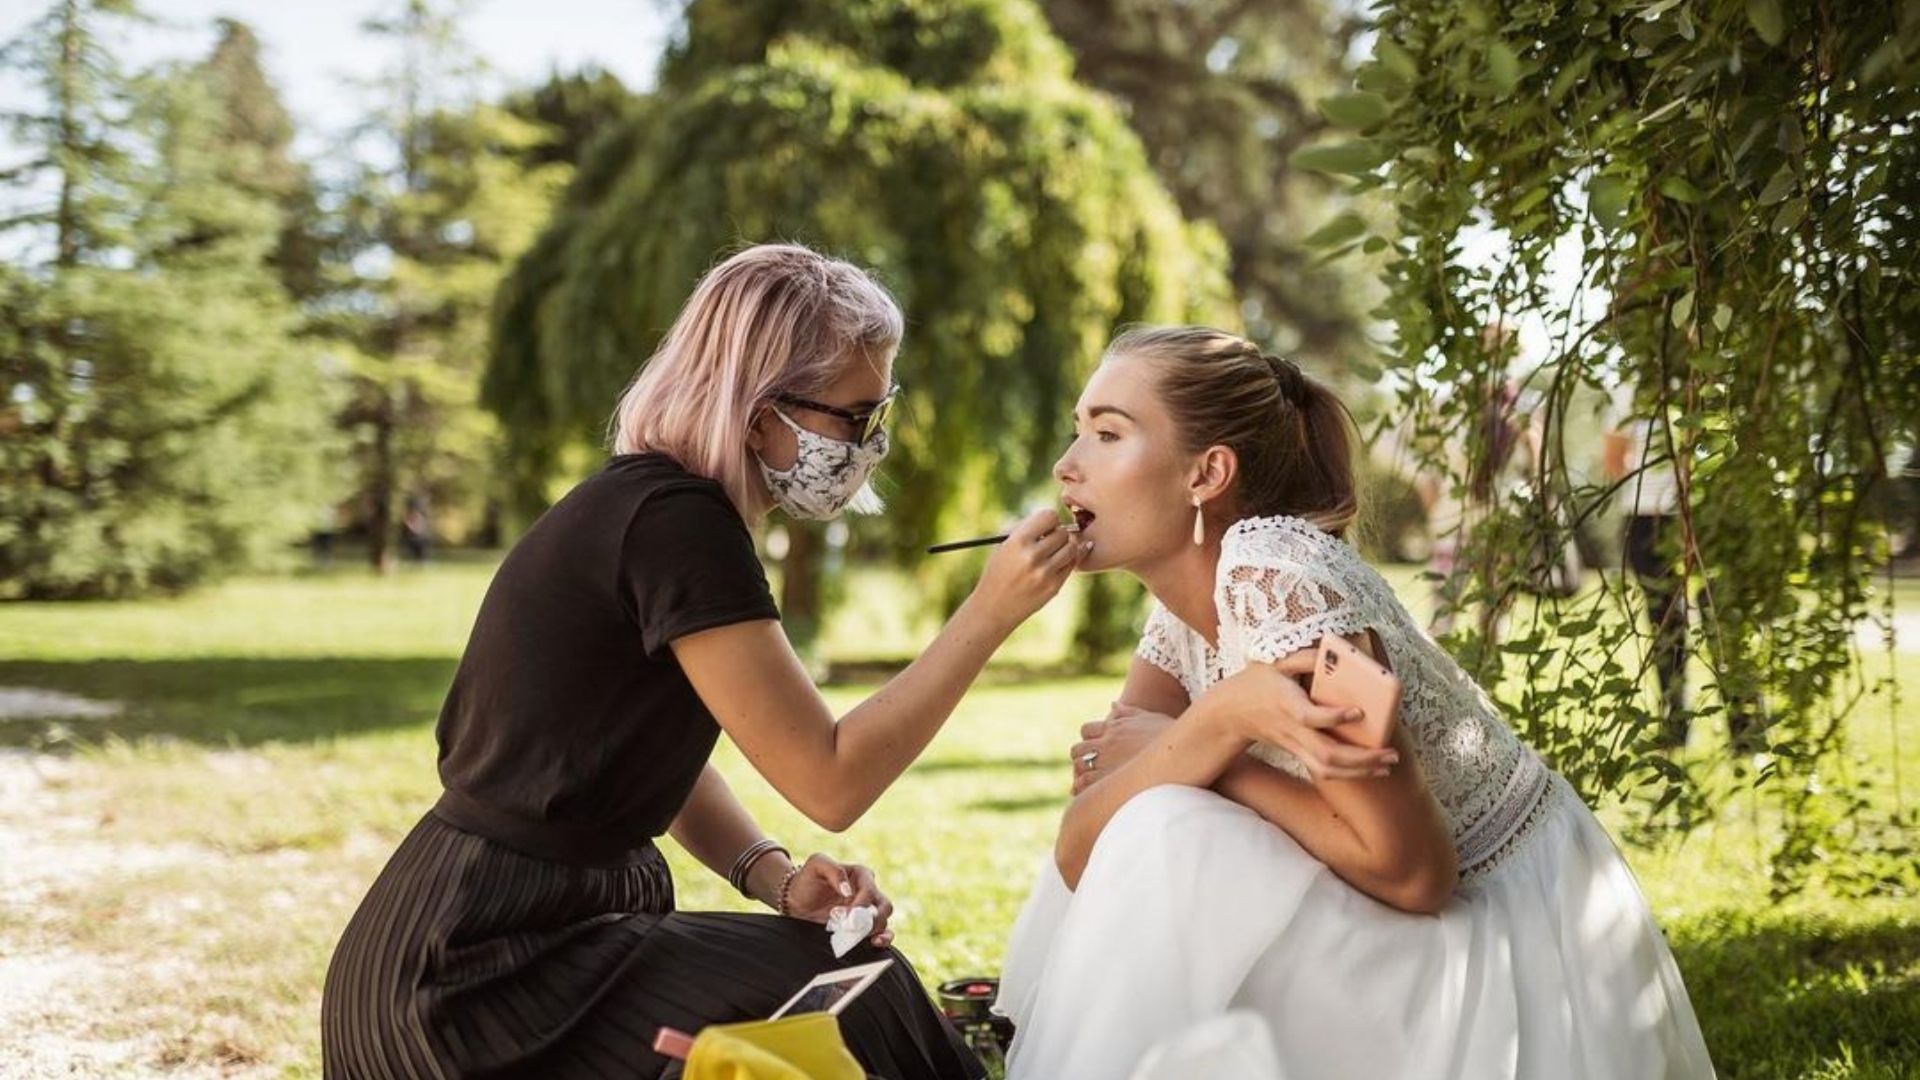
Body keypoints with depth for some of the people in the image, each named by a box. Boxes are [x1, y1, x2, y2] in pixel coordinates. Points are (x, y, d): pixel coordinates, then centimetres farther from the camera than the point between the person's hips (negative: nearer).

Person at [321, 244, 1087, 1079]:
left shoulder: (654, 506, 9)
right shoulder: (672, 522, -21)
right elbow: (830, 780, -20)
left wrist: (773, 877, -3)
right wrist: (990, 612, -18)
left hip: (520, 930, 9)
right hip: (474, 970, -9)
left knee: (852, 985, 6)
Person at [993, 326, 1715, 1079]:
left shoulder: (1271, 577, -23)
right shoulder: (1188, 600, 2)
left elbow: (1411, 869, -24)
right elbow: (1080, 853, -6)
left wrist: (1181, 755, -16)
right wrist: (1214, 723, -24)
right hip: (1399, 945, 8)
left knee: (1165, 842, -22)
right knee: (1110, 866, -5)